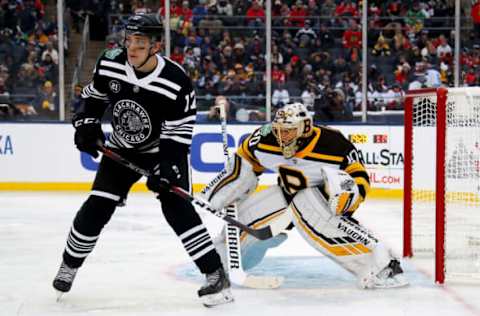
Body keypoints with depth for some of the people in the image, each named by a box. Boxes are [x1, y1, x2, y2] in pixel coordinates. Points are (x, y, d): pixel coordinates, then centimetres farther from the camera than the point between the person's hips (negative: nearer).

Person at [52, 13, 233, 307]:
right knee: (96, 207, 0)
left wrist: (165, 170, -32)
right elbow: (94, 96, 5)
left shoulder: (177, 82, -28)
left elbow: (177, 136, -23)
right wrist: (87, 125, -9)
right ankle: (70, 263, 24)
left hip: (164, 151, -4)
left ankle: (217, 275, -14)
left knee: (177, 208, -19)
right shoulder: (109, 64, -16)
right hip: (122, 148, 4)